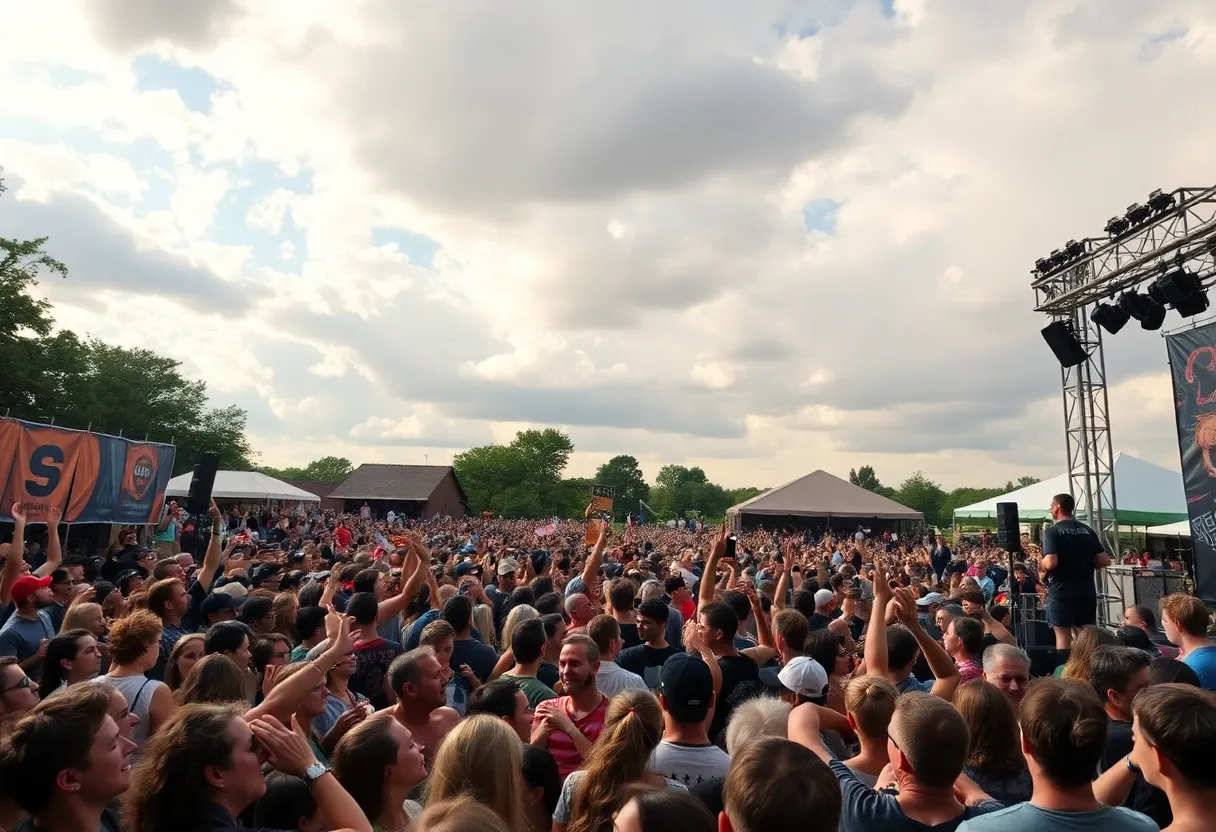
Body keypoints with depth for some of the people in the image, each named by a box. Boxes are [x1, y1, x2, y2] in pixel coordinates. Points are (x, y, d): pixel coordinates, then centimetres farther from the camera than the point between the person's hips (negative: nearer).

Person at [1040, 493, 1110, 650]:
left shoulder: (1052, 531, -11)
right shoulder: (1087, 530, 7)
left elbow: (1050, 563, -21)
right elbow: (1104, 561, 4)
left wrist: (1042, 568, -1)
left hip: (1061, 591, -6)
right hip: (1087, 591, 6)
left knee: (1063, 635, 1)